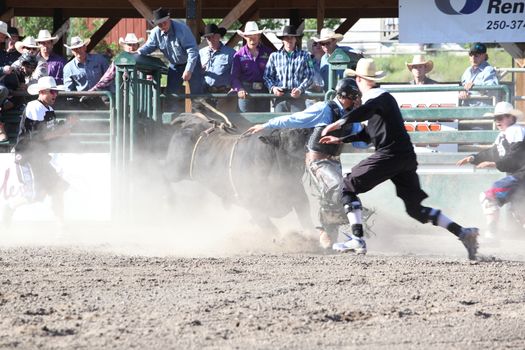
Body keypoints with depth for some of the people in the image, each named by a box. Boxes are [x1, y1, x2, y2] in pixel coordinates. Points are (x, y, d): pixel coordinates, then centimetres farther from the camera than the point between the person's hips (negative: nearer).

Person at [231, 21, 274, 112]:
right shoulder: (239, 55, 3)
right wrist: (239, 89, -19)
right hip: (246, 92, -1)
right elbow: (234, 76, -1)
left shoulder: (267, 52, 4)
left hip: (264, 91, 1)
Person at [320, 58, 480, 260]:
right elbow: (369, 133, 34)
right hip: (407, 158, 9)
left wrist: (339, 123, -33)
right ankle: (463, 233, 0)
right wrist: (340, 140, 33)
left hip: (389, 155, -9)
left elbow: (366, 110, -30)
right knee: (416, 208, 11)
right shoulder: (382, 97, 26)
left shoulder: (376, 96, -4)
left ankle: (357, 239, -10)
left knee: (348, 186, 0)